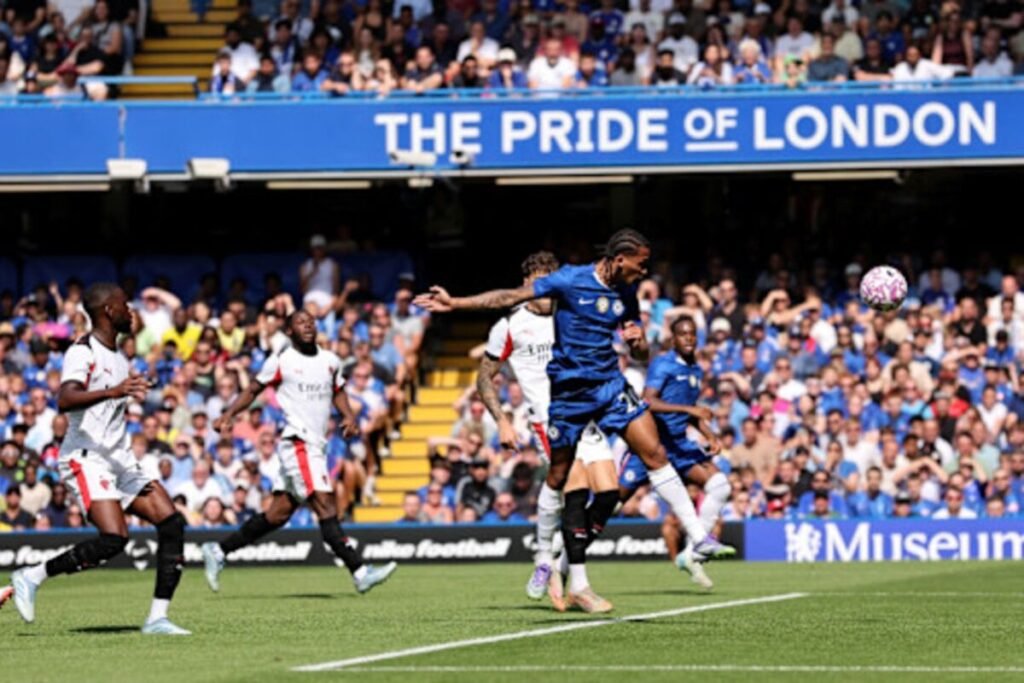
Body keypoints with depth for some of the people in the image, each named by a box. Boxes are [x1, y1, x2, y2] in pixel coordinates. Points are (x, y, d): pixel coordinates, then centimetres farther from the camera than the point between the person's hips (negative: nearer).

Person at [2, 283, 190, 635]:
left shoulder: (119, 359, 19)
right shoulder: (83, 352, -11)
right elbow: (64, 401, -29)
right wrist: (112, 392, -41)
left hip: (119, 460, 9)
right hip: (86, 458, -9)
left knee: (172, 523, -6)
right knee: (114, 538, -24)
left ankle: (157, 617, -5)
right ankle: (31, 577, -9)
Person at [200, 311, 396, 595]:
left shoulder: (331, 361, 14)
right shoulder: (281, 361, -2)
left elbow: (338, 391, 28)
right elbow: (253, 390, 5)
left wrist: (349, 416, 10)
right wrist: (228, 415, -7)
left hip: (317, 444, 7)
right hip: (297, 442, -7)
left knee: (279, 513, 10)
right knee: (325, 505, -15)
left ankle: (218, 551, 21)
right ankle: (360, 572, -21)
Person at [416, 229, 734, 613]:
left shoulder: (626, 294, 7)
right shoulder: (570, 281, -9)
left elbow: (642, 356, 15)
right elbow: (511, 297, -6)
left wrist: (637, 341, -9)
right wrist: (455, 304, -11)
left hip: (610, 385, 4)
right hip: (568, 390, -4)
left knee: (654, 453, -11)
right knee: (559, 478, 1)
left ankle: (698, 538, -9)